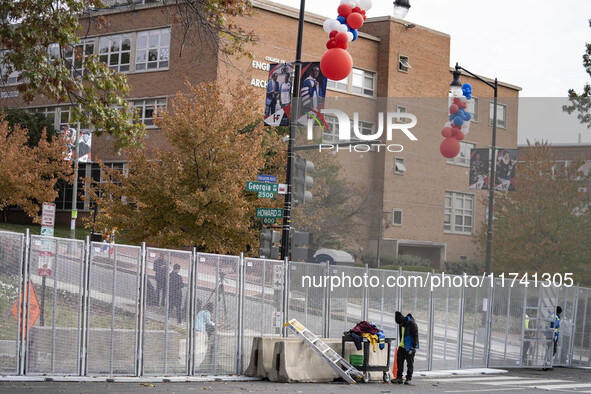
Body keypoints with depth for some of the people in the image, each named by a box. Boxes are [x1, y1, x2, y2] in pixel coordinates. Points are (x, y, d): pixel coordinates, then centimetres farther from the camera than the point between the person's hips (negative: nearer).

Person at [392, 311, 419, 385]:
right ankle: (399, 378, 9)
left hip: (409, 347, -8)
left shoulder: (412, 324, -16)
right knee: (399, 361, 5)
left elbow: (415, 336, -16)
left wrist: (414, 347, -18)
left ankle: (408, 379, 3)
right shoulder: (401, 324, 8)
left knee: (410, 363, -2)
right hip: (402, 346, 8)